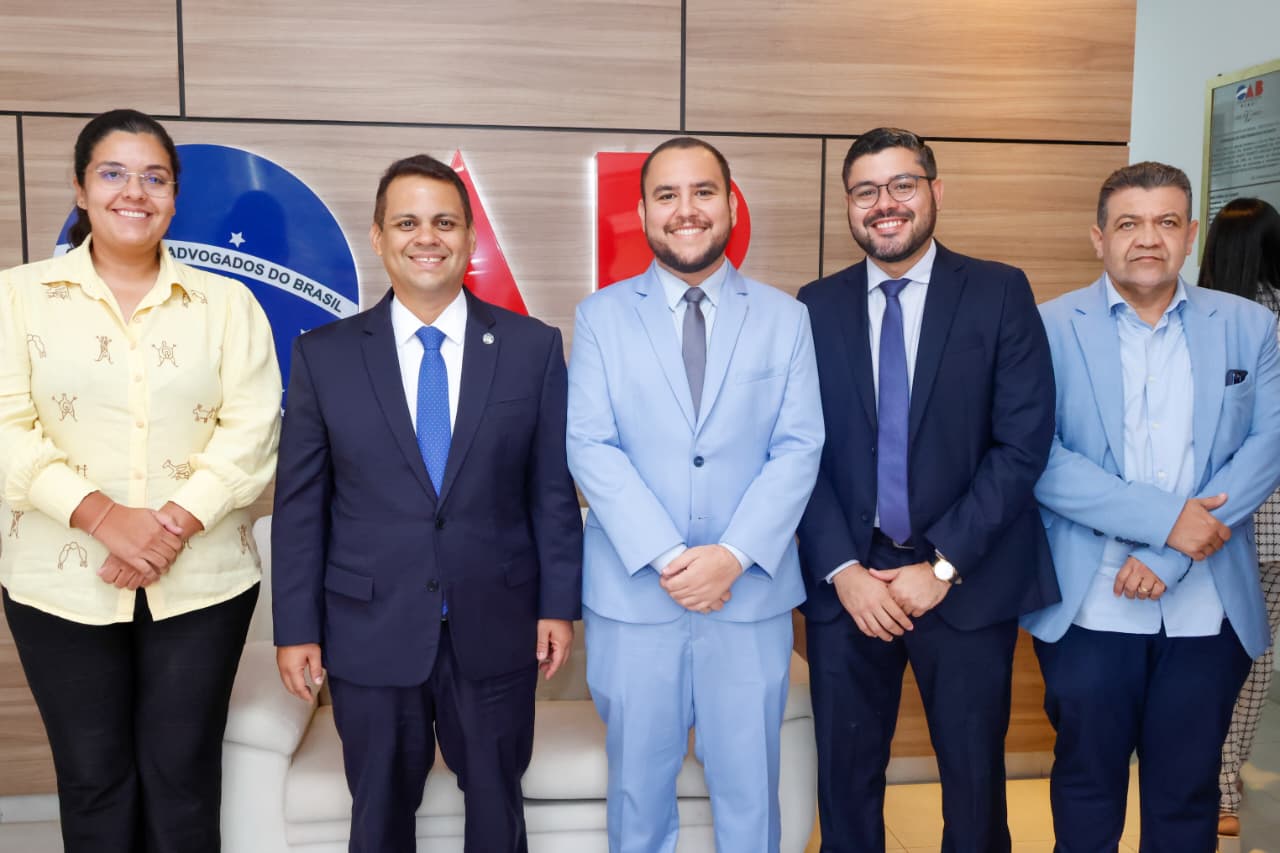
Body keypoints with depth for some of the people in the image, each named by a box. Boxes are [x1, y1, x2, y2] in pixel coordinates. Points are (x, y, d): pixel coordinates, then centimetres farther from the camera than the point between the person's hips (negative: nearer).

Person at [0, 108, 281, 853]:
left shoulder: (228, 302, 5)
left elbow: (250, 431, -4)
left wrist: (173, 525, -16)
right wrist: (104, 516, -16)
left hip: (200, 581, 0)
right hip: (62, 583, 0)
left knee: (183, 777, 8)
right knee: (93, 778, 12)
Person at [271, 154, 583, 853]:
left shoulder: (533, 347, -2)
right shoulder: (323, 355, -2)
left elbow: (553, 489, 0)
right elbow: (299, 505, 0)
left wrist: (559, 604, -2)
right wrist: (296, 628, -1)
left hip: (496, 629, 0)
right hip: (370, 634, 0)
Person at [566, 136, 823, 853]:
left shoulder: (785, 318, 5)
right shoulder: (600, 317, 3)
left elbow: (799, 449, -2)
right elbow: (591, 448, -6)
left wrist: (733, 555, -15)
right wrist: (665, 557, -16)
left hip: (753, 594, 1)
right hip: (633, 595, 0)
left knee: (749, 788, 13)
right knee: (639, 785, 15)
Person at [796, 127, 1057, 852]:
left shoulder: (1000, 293, -2)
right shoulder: (817, 305, 5)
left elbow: (1024, 443, -8)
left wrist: (943, 566, -12)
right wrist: (842, 568, -9)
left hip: (969, 581, -1)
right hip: (847, 582, 2)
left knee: (975, 782, 13)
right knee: (845, 779, 12)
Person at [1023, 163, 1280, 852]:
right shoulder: (1051, 327, -1)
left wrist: (1170, 557, -14)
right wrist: (1164, 519, -18)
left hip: (1209, 611, 2)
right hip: (1088, 609, -2)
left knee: (1188, 795, 14)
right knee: (1088, 784, 12)